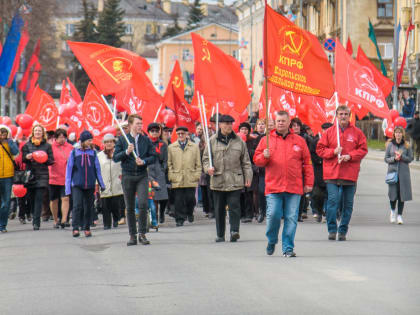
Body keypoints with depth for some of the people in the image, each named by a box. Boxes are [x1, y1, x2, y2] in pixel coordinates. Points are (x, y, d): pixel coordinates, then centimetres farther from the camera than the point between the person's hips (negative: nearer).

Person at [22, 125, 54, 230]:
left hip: (42, 175, -2)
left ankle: (36, 222, -16)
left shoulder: (47, 146, 8)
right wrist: (27, 157, -13)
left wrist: (44, 159, -13)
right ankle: (35, 218, 20)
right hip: (30, 173, 2)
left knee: (39, 198, -11)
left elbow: (51, 160, 7)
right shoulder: (27, 145, 11)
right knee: (31, 198, 3)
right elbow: (23, 159, 8)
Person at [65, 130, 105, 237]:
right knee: (77, 205, -15)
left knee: (89, 207, 6)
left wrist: (101, 184, 9)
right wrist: (68, 186, 0)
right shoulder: (74, 153, 1)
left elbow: (97, 169, 13)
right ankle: (75, 228, -16)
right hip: (77, 185, -3)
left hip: (90, 185, 3)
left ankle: (87, 228, 17)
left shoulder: (93, 153, 7)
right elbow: (69, 169, 4)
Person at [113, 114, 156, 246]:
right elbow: (115, 157, 0)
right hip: (128, 177, 0)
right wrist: (126, 152, -16)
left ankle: (142, 234, -3)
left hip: (142, 176, 0)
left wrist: (144, 161, -12)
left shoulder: (146, 140, 7)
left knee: (143, 203, -14)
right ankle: (132, 235, 12)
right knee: (130, 207, 4)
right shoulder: (122, 140, 4)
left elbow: (153, 157, 7)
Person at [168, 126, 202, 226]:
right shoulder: (171, 147, 10)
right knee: (178, 201, -3)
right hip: (177, 179, 0)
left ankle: (190, 213, 28)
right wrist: (171, 176, -1)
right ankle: (180, 219, 2)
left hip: (191, 179, 0)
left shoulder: (194, 147, 11)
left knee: (190, 198, 1)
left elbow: (198, 163, 12)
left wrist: (197, 175, 3)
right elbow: (169, 164, 9)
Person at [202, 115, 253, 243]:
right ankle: (220, 235, 14)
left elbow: (245, 161, 12)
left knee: (234, 206, -11)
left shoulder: (239, 141, 8)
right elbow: (206, 158, 8)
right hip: (218, 181, 0)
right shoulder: (212, 141, 5)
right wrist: (208, 168, -12)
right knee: (219, 209, 6)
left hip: (235, 181, 0)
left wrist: (248, 177, 6)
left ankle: (234, 231, -11)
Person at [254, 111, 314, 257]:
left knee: (291, 218, -2)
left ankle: (288, 248, 4)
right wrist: (264, 156, -11)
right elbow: (257, 160, 10)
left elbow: (307, 163, 12)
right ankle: (271, 241, 18)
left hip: (294, 187, 0)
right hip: (273, 186, 0)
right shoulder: (266, 140, 10)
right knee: (273, 215, -7)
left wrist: (308, 183, 7)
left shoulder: (299, 141, 10)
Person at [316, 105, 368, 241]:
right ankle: (332, 229, -3)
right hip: (332, 173, -1)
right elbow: (320, 149, 5)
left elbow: (363, 150, 4)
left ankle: (343, 230, 14)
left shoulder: (357, 133, 6)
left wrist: (349, 156, -11)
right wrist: (333, 152, -11)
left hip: (350, 174, 1)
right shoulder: (329, 132, 6)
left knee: (348, 203, 5)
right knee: (333, 200, -11)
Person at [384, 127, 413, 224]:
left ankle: (399, 215, 6)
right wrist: (394, 158, -13)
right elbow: (386, 158, 5)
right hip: (392, 171, 0)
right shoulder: (390, 144, 3)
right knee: (393, 193, 0)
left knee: (402, 194, -2)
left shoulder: (407, 145, 2)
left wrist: (401, 156, -13)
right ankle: (392, 211, 27)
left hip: (404, 173, 0)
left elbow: (410, 158, 3)